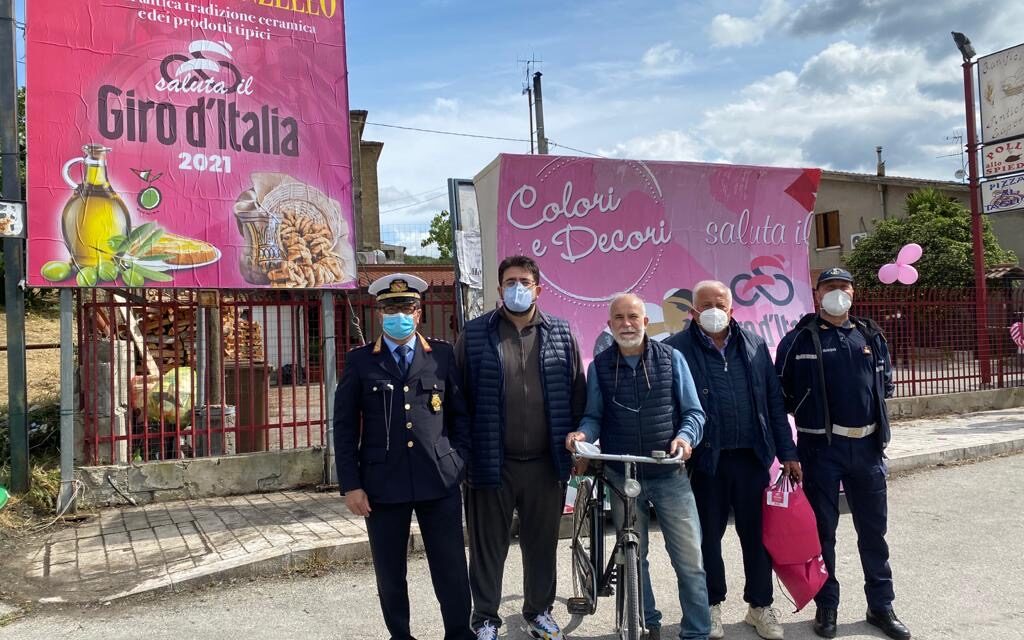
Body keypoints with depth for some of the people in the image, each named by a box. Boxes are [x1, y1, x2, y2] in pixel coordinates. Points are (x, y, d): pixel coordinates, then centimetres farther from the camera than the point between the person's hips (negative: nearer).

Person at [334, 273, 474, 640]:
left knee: (452, 569, 6)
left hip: (440, 481, 0)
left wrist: (458, 463, 1)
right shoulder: (360, 361, 4)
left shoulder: (443, 355, 6)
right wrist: (351, 485, -3)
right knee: (390, 573, 11)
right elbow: (344, 426, 2)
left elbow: (461, 414, 10)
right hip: (382, 484, 0)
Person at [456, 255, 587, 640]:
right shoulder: (475, 334, -2)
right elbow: (458, 397, -1)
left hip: (545, 462, 2)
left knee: (542, 543, 16)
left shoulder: (561, 335, 5)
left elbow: (577, 395, 7)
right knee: (488, 545, 11)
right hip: (492, 463, -2)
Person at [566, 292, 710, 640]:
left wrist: (685, 436, -20)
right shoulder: (599, 366, 1)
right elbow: (594, 416, 6)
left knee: (690, 561, 0)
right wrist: (583, 433, -16)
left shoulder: (671, 358, -1)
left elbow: (693, 411, 0)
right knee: (634, 559, 14)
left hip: (670, 474, -1)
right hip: (622, 477, 1)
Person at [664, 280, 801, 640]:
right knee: (708, 535, 11)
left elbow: (774, 403, 9)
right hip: (706, 460, -3)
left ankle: (761, 605, 29)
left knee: (757, 533, 11)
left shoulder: (755, 346, 7)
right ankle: (711, 605, 28)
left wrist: (788, 453, 7)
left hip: (752, 456, 3)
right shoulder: (677, 350, -6)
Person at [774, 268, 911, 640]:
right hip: (820, 448, -4)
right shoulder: (800, 339, -3)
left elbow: (885, 384, 19)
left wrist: (877, 425, 11)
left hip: (866, 445, 4)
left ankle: (881, 606, 26)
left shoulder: (870, 337, 9)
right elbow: (781, 391, -1)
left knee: (874, 529, 12)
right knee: (822, 530, 6)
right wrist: (808, 415, -1)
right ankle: (826, 607, 19)